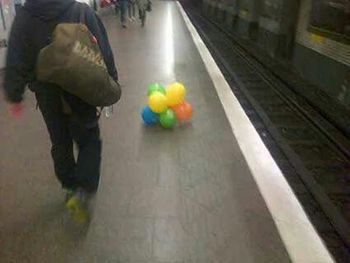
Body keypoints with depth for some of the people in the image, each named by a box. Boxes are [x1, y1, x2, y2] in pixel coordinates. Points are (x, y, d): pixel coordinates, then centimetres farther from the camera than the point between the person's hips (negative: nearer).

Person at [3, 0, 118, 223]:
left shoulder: (24, 18, -8)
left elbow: (16, 63, -5)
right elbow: (103, 50, -8)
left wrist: (14, 96, 8)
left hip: (48, 96, 2)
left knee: (60, 144, 19)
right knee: (89, 140, 14)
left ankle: (70, 188, 34)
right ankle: (83, 191, -2)